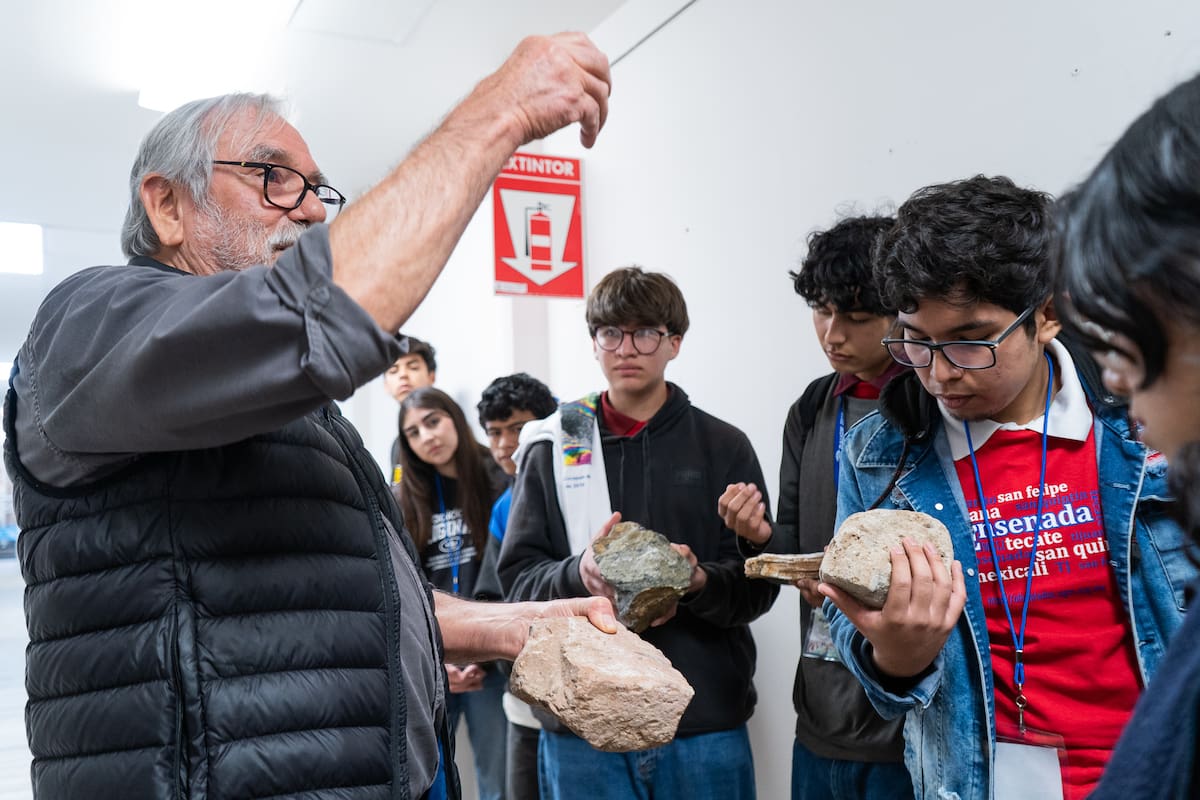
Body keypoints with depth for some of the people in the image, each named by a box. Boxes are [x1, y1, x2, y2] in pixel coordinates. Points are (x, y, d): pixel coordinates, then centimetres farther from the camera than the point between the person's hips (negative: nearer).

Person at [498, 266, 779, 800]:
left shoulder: (723, 447, 3)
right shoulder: (550, 450, 5)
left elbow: (759, 585, 0)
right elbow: (517, 577, 1)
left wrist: (698, 581, -21)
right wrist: (580, 575, -20)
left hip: (706, 719, 0)